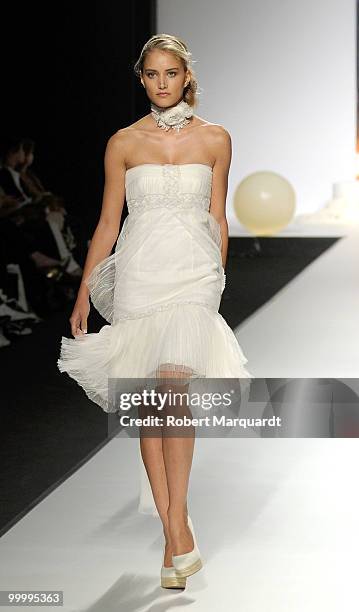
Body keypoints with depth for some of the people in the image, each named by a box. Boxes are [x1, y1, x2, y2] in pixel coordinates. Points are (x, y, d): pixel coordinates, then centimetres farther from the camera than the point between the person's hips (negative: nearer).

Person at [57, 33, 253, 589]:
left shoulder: (215, 139, 6)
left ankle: (176, 525, -18)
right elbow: (108, 222, 9)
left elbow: (217, 219, 13)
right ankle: (177, 533, 3)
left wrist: (217, 281, 16)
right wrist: (83, 294, 6)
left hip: (194, 274, -1)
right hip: (138, 276, 1)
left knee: (174, 386, -21)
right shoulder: (123, 143, 6)